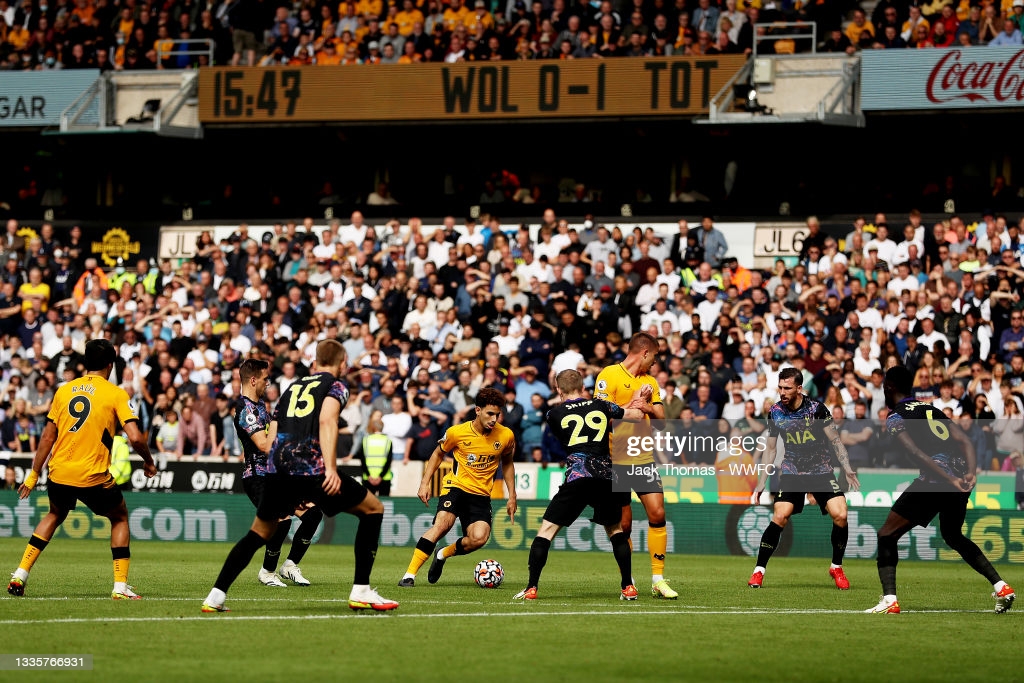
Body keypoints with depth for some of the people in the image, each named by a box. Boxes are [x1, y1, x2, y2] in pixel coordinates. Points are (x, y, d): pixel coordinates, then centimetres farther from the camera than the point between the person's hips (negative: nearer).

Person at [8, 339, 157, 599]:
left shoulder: (64, 390, 8)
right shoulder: (116, 394, -3)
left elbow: (47, 437, 11)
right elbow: (135, 437, -12)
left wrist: (34, 474, 19)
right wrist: (149, 462, 6)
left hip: (59, 474, 4)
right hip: (94, 477, -4)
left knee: (55, 515, 31)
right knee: (119, 517, 22)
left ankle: (20, 575, 20)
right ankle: (120, 585, 13)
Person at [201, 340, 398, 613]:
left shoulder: (293, 387, 29)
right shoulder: (336, 386, 11)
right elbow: (326, 420, -10)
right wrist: (330, 468, -20)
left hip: (277, 468, 5)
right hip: (312, 466, -5)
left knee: (259, 533, 23)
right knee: (373, 509, 12)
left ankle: (216, 595, 12)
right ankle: (361, 592, 4)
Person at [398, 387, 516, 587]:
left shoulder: (506, 436, -3)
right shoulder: (457, 432, -8)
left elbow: (507, 463, 16)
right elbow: (438, 453, 10)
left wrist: (512, 496, 13)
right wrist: (425, 484, 3)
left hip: (481, 494, 2)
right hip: (455, 486, -2)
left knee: (479, 538, -22)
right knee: (442, 524, -28)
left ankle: (443, 554, 11)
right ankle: (410, 575, -24)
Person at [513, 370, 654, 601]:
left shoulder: (555, 415, 10)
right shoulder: (600, 406, 13)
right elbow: (637, 415, 18)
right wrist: (640, 406, 45)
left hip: (577, 476, -3)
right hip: (606, 476, 3)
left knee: (546, 530, 4)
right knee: (615, 530, 23)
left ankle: (531, 588, -5)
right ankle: (628, 587, 17)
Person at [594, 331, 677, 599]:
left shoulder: (649, 382, 15)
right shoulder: (609, 375, -4)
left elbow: (660, 417, 8)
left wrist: (647, 407, -12)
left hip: (644, 458, 5)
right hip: (616, 459, -5)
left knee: (657, 512, -7)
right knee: (624, 523, -1)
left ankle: (658, 579, -1)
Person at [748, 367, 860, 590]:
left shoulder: (816, 408, -11)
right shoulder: (775, 413, -3)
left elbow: (835, 440, -2)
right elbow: (770, 449, 8)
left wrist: (847, 470, -9)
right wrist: (761, 483, 6)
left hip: (821, 470, -1)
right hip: (791, 472, 1)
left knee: (840, 515, -17)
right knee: (779, 517, -18)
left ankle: (837, 567, 5)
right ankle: (759, 570, -8)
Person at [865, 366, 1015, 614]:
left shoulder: (895, 418, 4)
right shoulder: (932, 410, 24)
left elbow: (918, 454, -12)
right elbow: (965, 441, 12)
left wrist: (950, 480, -18)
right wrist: (970, 473, -2)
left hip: (936, 480, -7)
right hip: (960, 476, 7)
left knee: (887, 535, 3)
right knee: (953, 536, 31)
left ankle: (889, 599, -11)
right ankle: (1001, 587, 25)